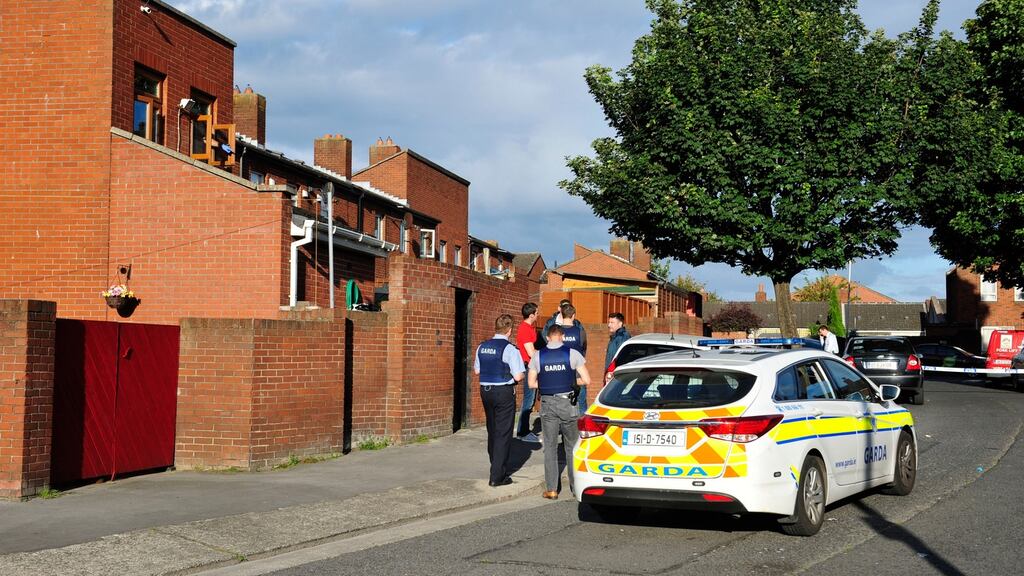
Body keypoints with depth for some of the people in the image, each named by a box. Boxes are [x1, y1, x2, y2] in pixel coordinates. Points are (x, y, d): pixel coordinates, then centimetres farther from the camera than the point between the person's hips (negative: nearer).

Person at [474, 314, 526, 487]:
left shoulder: (482, 347, 4)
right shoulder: (510, 349, -15)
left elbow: (477, 370, 15)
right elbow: (518, 376, -17)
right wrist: (520, 375, 5)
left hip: (485, 390, 6)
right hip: (504, 392, -6)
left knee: (492, 430, 19)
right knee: (503, 433, 0)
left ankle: (497, 467, 33)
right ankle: (497, 476, -1)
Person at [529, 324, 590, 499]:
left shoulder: (538, 356, 0)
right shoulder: (572, 354, -5)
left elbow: (531, 383, 0)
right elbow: (586, 380, -7)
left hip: (547, 405, 1)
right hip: (568, 403, -1)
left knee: (550, 447, 7)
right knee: (572, 447, 11)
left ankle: (551, 489, 6)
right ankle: (576, 484, 16)